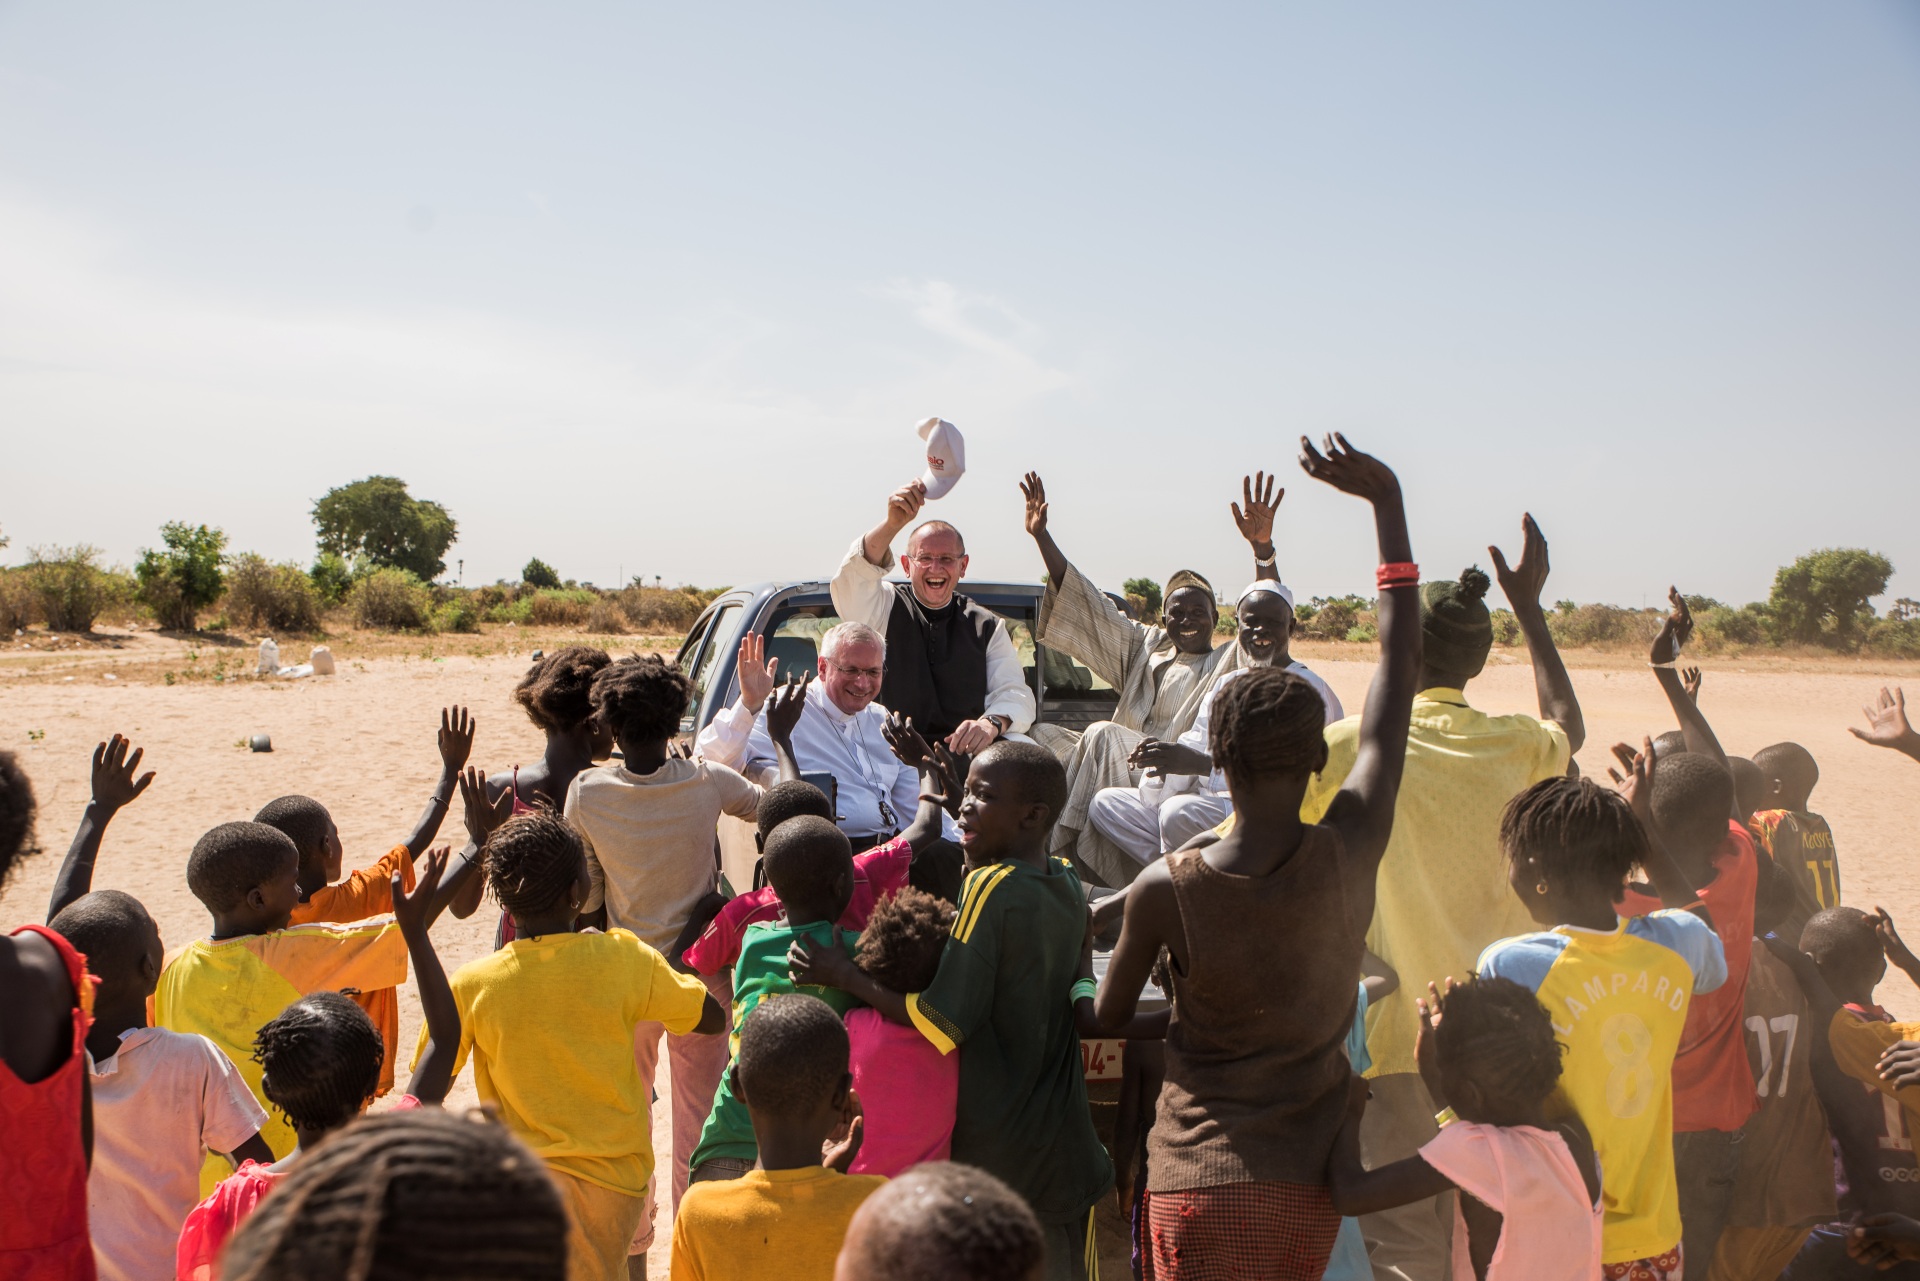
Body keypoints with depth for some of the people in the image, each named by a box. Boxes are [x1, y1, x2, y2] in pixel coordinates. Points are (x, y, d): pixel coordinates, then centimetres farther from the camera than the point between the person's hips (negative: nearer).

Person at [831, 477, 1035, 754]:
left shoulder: (986, 626, 15)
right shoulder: (884, 609, 7)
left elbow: (1012, 693, 4)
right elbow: (851, 580, -15)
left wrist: (992, 723, -21)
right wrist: (893, 523, -31)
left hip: (971, 756, 3)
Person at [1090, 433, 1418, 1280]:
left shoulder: (1163, 889, -17)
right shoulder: (1352, 853, -13)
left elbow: (1109, 1019, 1)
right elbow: (1400, 666, -4)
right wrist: (1386, 498, 0)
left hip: (1200, 1184, -3)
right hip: (1313, 1183, 3)